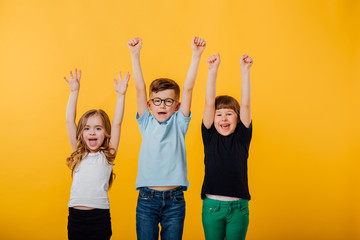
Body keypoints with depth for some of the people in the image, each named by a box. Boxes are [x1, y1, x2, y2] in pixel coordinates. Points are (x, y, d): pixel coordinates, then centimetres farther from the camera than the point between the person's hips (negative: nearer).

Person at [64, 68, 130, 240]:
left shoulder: (107, 156, 5)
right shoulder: (78, 154, 10)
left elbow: (117, 124, -1)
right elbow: (69, 121, 6)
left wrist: (121, 94, -6)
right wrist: (74, 92, 2)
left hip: (99, 217, -2)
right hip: (75, 215, 2)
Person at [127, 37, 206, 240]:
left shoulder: (179, 123, 6)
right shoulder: (146, 123, 7)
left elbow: (188, 88, -3)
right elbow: (140, 88, -1)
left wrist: (196, 56, -10)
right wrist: (135, 55, -8)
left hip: (175, 200, 0)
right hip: (147, 198, 0)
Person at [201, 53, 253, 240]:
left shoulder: (242, 137, 2)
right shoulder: (210, 137, 2)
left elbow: (245, 104, -7)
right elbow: (209, 103, -6)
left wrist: (245, 70, -13)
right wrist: (212, 71, -13)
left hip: (238, 207, 0)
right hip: (211, 205, 0)